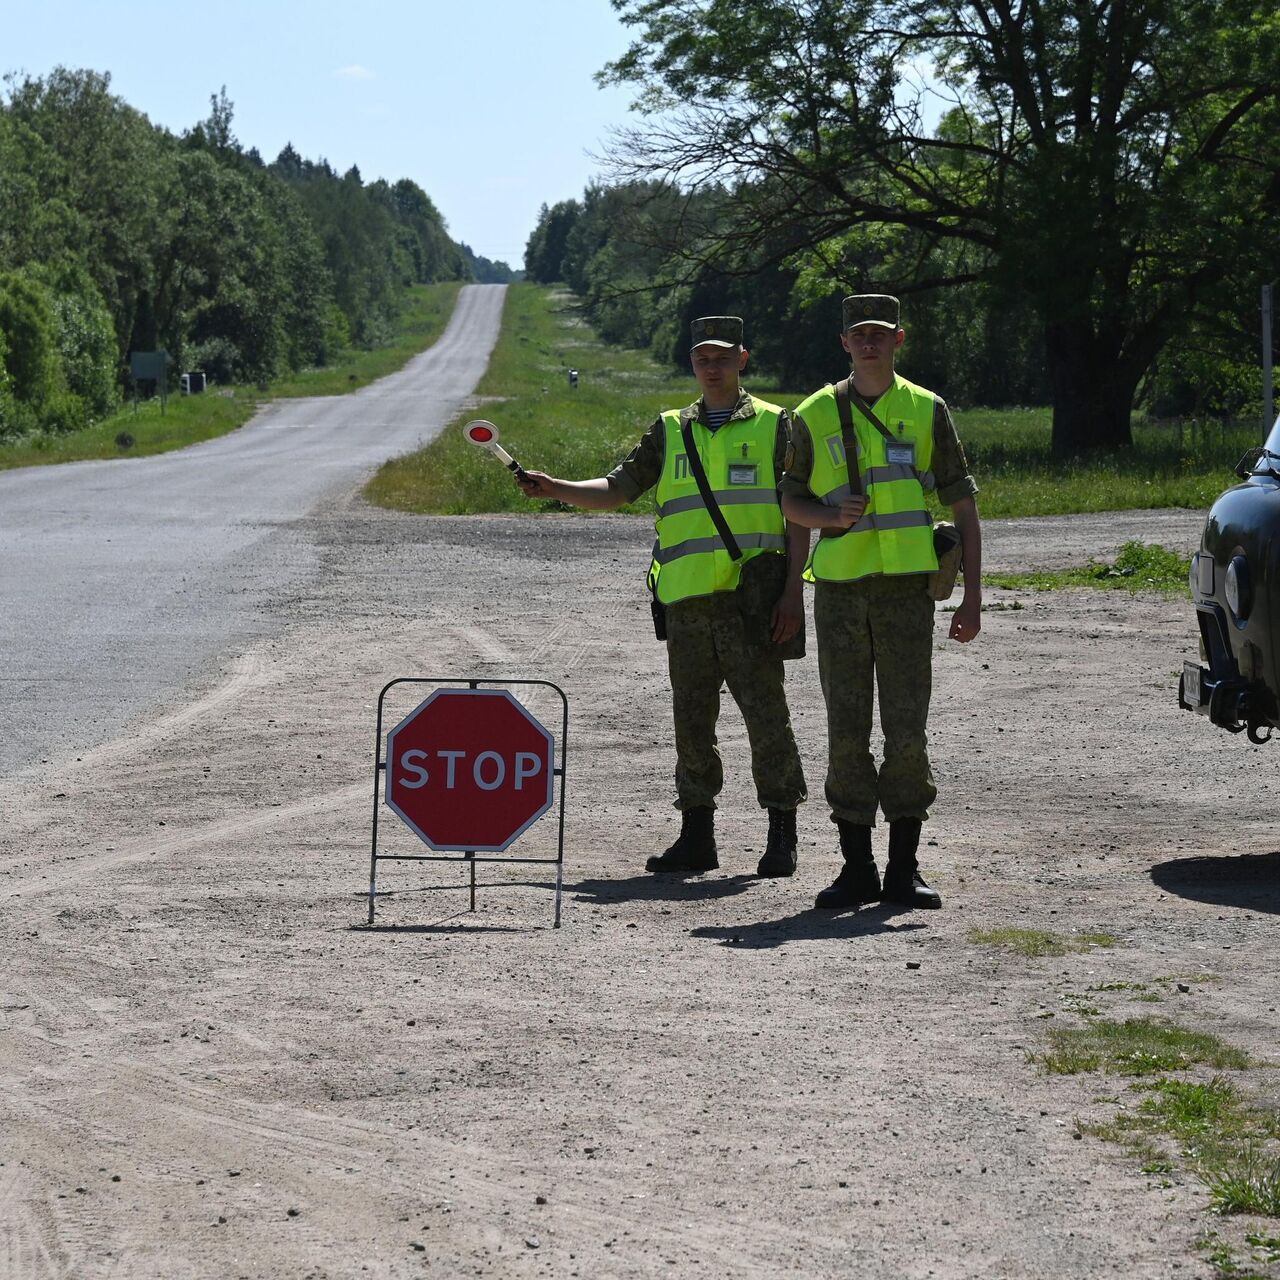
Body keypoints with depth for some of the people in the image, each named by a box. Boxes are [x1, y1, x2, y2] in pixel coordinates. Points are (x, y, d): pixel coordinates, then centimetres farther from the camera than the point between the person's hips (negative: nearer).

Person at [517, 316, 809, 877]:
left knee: (764, 709, -6)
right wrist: (555, 488, -4)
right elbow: (617, 489, 14)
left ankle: (781, 835, 3)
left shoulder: (773, 425, 6)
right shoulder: (670, 431, 17)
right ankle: (696, 837, 13)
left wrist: (793, 592, -7)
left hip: (751, 593, -4)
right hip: (686, 597, 4)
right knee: (691, 717, 6)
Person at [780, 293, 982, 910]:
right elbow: (791, 500, 14)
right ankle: (856, 868, 9)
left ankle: (904, 870, 4)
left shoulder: (927, 411, 6)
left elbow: (963, 507, 7)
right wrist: (831, 515, -9)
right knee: (846, 732, 2)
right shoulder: (815, 416, 8)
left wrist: (972, 597, 1)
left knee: (907, 731, -3)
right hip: (839, 588, 1)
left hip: (907, 587, -1)